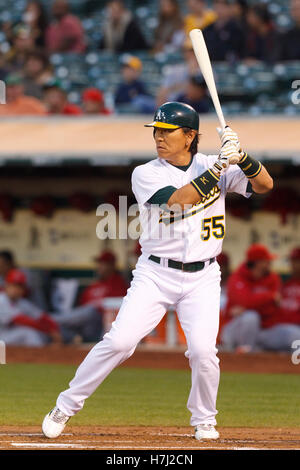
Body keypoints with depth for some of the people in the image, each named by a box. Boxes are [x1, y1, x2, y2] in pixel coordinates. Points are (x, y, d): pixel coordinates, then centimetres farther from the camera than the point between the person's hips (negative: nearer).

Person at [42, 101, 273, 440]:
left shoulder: (213, 167, 2)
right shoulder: (146, 174, -5)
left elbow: (264, 185, -4)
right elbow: (177, 199, -22)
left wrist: (242, 157, -23)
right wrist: (221, 165, -25)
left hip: (202, 278, 1)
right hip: (155, 275, -1)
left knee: (203, 351, -14)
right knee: (119, 341, -13)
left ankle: (204, 420, 11)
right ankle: (65, 406, 2)